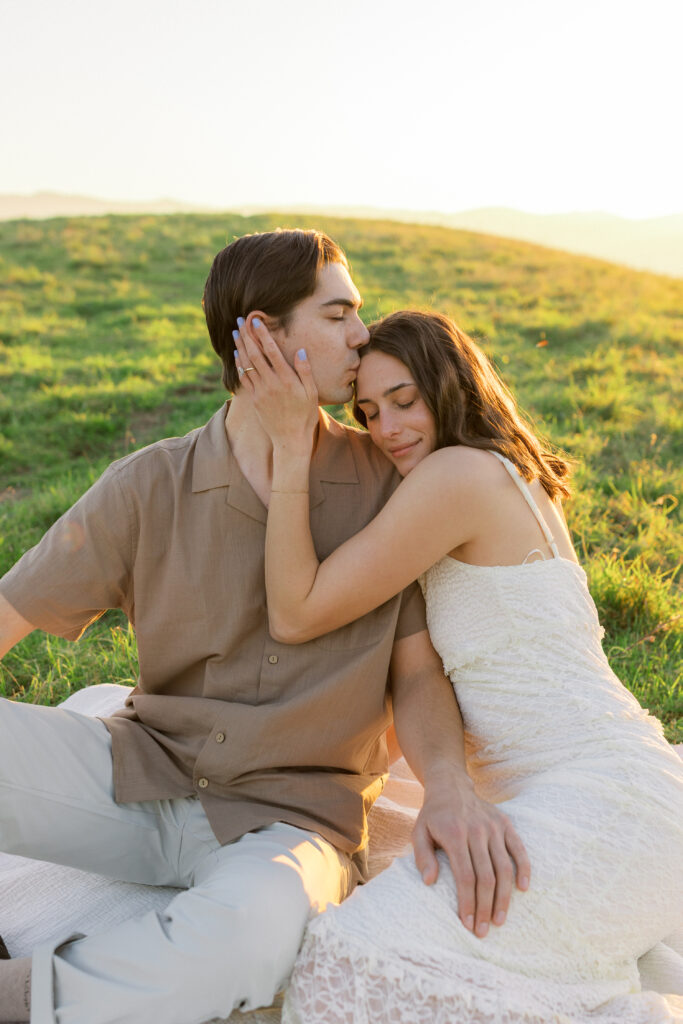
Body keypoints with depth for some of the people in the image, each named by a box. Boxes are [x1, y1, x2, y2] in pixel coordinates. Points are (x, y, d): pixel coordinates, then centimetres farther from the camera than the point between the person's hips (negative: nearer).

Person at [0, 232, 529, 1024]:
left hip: (288, 818, -1)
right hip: (144, 774, 2)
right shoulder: (150, 485, -2)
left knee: (256, 926, -37)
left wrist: (448, 787, -21)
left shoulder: (388, 484, -2)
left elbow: (416, 672, 0)